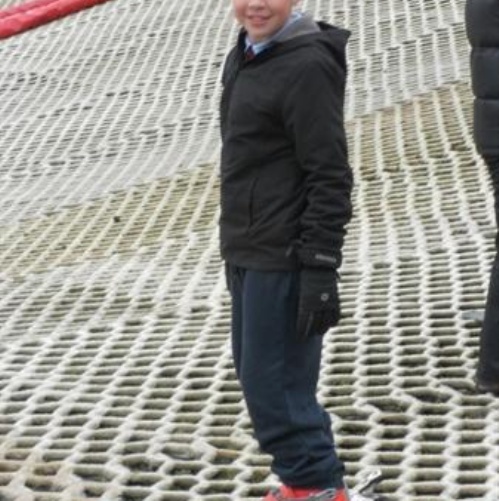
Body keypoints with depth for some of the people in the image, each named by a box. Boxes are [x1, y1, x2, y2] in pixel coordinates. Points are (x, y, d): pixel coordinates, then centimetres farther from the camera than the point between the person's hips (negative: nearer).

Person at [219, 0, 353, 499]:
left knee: (271, 383, -5)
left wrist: (320, 269, -22)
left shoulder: (307, 66, -18)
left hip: (285, 259, -9)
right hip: (247, 253, 9)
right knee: (255, 371, 16)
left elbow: (330, 177, -20)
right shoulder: (244, 56, 10)